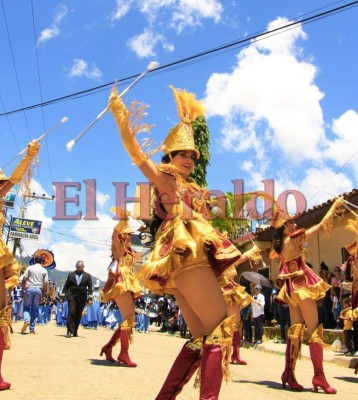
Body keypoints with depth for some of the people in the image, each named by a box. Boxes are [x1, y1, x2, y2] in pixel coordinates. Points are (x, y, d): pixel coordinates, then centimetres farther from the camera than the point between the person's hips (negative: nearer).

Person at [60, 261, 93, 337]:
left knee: (78, 315, 4)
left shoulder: (87, 276, 7)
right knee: (71, 312, -11)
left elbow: (90, 288, 4)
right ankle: (69, 331, -12)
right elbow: (66, 286, 9)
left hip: (82, 297, 1)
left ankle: (75, 331, 13)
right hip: (71, 296, -1)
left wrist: (90, 299, -5)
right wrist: (62, 297, 4)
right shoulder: (70, 275, 9)